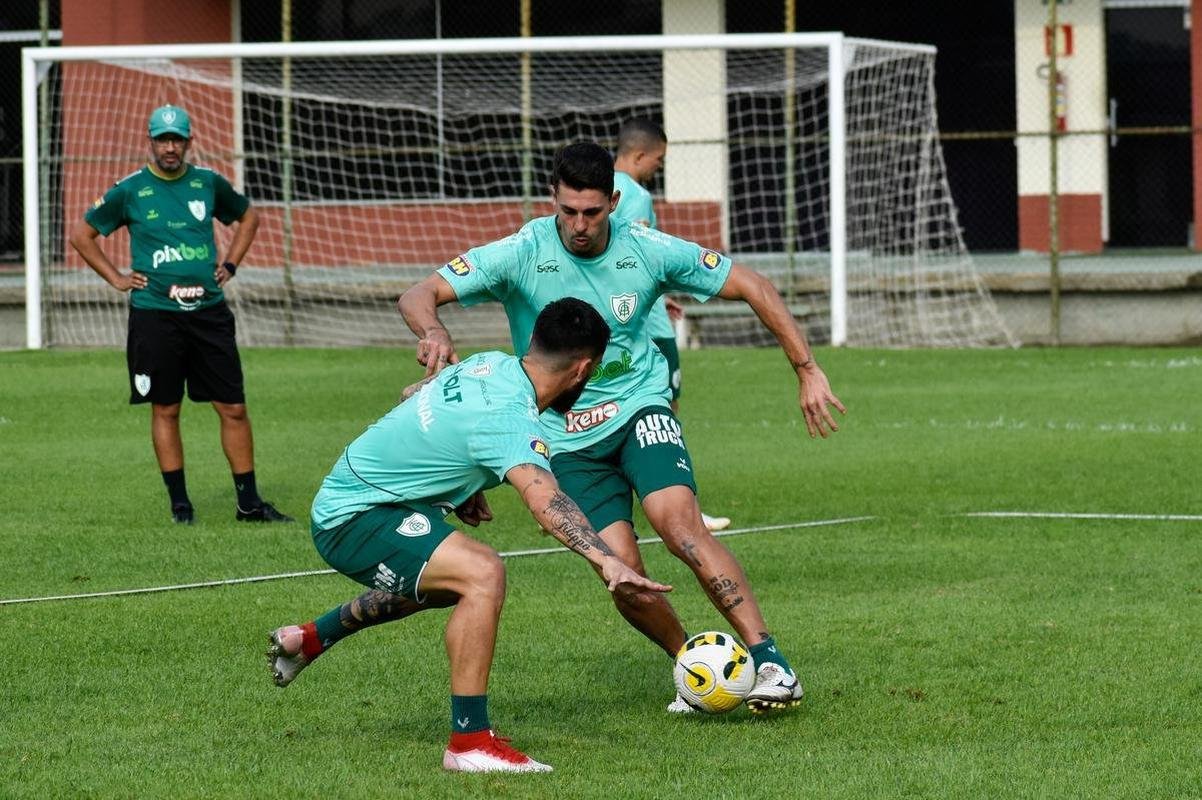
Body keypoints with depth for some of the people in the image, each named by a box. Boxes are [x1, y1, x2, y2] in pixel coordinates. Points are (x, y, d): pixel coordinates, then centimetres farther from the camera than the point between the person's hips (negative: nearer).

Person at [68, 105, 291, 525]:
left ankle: (248, 502, 6)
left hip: (209, 312, 2)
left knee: (233, 408, 0)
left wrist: (230, 265, 14)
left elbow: (247, 217, 25)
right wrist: (116, 278, 3)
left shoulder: (209, 183, 7)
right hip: (155, 314, -2)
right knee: (165, 410, 3)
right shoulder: (130, 190, -1)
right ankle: (179, 503, 12)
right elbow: (81, 234, 9)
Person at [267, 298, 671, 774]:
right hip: (355, 517, -10)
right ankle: (469, 742, -26)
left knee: (448, 584, 36)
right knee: (482, 575, -30)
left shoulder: (492, 364, 1)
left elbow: (413, 397, 19)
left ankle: (308, 640, 51)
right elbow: (545, 501, -45)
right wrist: (607, 562, -57)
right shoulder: (508, 418, -27)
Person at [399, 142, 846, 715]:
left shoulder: (647, 251, -8)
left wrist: (807, 371, -1)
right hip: (567, 437, 0)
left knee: (680, 524, -26)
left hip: (639, 409, 0)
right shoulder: (523, 254, -12)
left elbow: (751, 288, 2)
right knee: (621, 568, -15)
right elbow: (419, 295, -16)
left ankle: (770, 662, -23)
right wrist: (433, 333, -41)